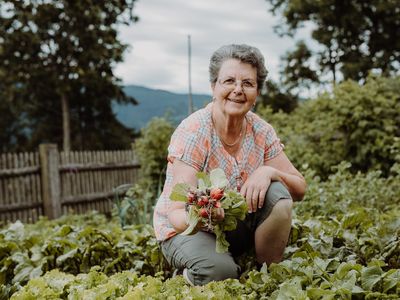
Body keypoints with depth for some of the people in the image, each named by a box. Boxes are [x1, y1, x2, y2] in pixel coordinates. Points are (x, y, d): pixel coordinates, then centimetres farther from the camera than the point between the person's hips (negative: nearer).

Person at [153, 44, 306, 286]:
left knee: (278, 195, -22)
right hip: (187, 230, -4)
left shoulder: (261, 131, -8)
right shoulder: (193, 131, -22)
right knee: (219, 269, -34)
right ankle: (190, 275, 0)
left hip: (236, 227, 5)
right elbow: (177, 214, -27)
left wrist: (269, 172, -26)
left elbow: (299, 190, -5)